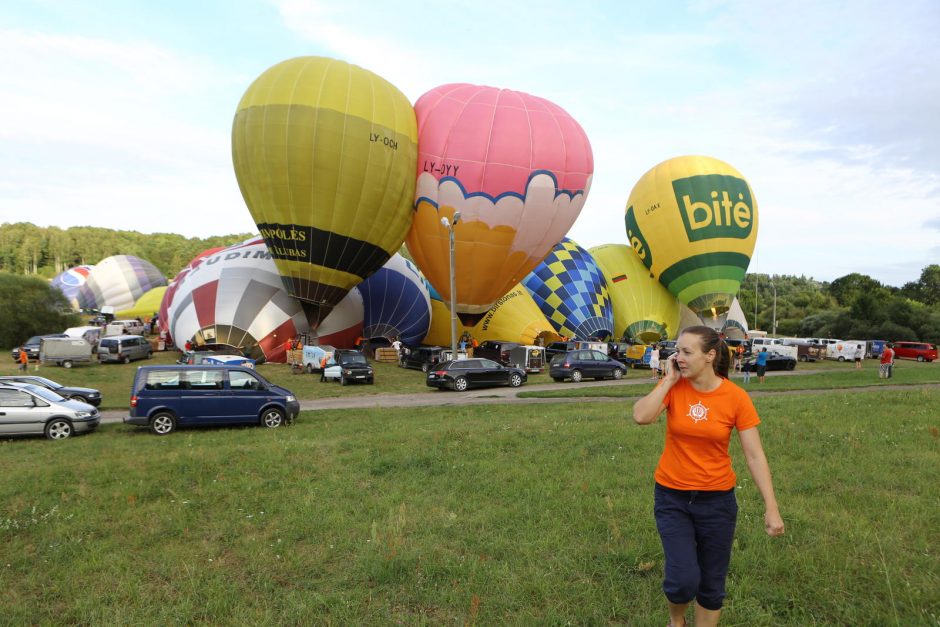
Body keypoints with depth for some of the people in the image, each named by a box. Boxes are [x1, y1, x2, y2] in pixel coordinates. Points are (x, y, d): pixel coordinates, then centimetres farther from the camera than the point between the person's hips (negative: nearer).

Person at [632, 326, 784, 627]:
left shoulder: (736, 397, -12)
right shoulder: (674, 387, -9)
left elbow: (755, 455, -8)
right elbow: (641, 417, -27)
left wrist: (771, 508, -11)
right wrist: (670, 379, -20)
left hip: (716, 499, 0)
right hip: (671, 496, 0)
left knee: (712, 584, 12)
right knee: (684, 579, -7)